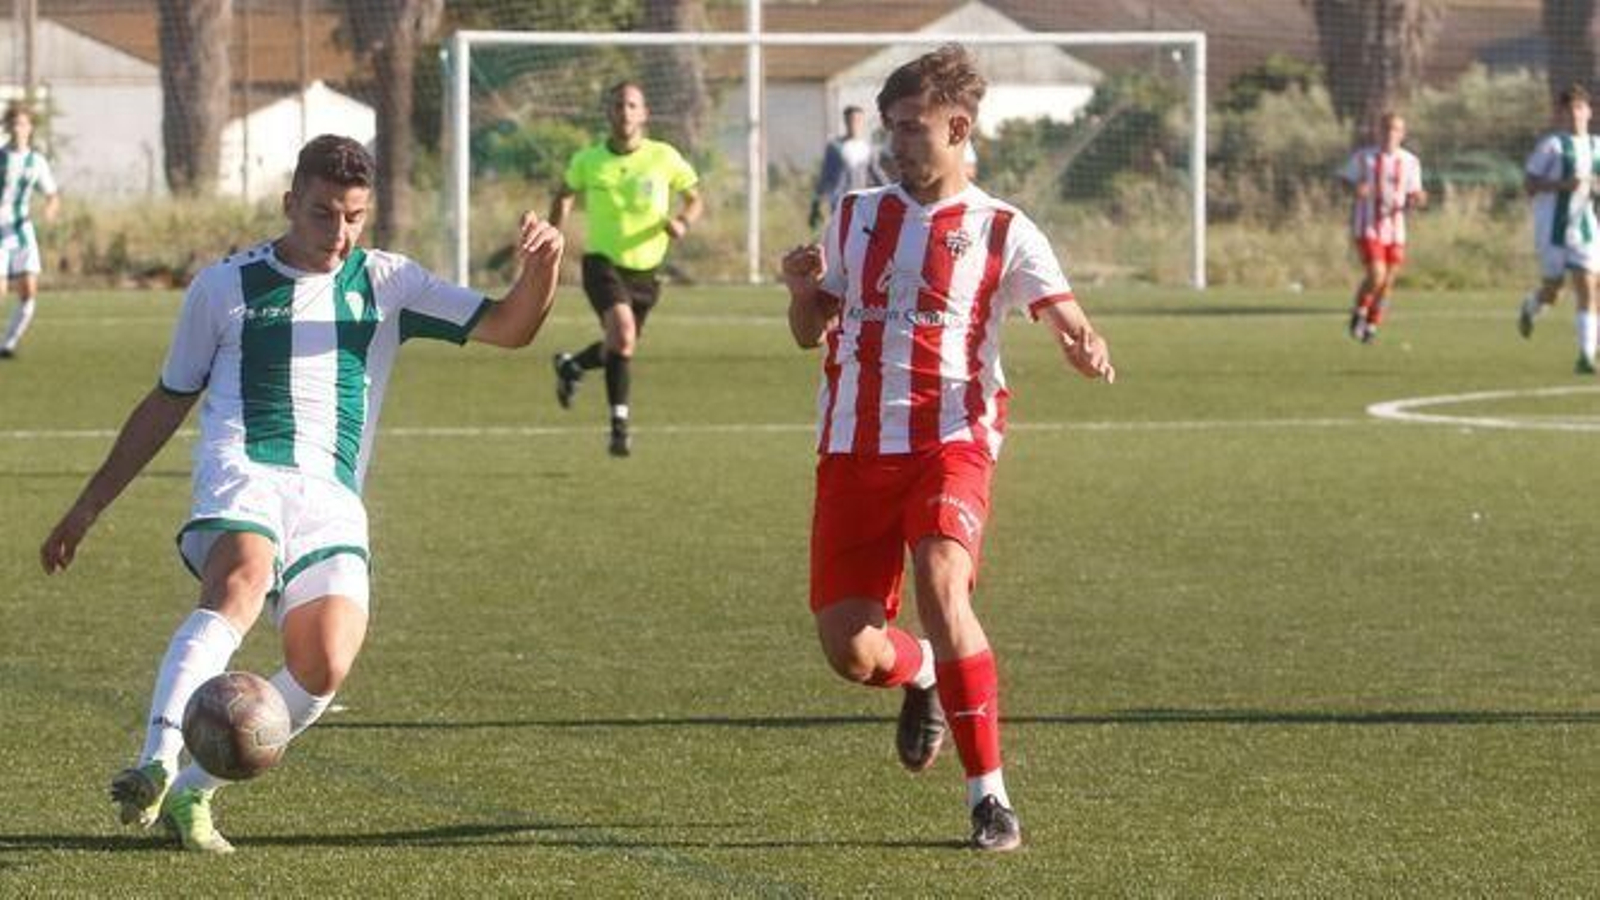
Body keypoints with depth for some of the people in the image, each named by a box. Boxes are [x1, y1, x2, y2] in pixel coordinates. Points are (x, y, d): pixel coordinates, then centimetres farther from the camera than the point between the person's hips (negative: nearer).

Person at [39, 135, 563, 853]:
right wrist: (90, 505, 20)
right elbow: (168, 402, 21)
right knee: (241, 583, -36)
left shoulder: (387, 283, 17)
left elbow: (509, 328, 12)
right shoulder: (225, 286, 13)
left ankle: (191, 793, -3)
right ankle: (156, 764, -51)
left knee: (325, 667, -20)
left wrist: (540, 267, -11)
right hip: (243, 471, -3)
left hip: (332, 498, 3)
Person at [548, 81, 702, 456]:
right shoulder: (588, 161, -5)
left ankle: (570, 366, 47)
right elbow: (564, 196, 15)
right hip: (602, 262, -3)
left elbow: (694, 199, 5)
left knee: (621, 347, 14)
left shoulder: (664, 157, -6)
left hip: (645, 268, 3)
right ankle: (619, 424, -18)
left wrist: (683, 222, -17)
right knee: (623, 334, -26)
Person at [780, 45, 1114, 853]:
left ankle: (989, 794, -19)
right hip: (853, 448, 4)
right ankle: (921, 676, 35)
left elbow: (1066, 318, -4)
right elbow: (811, 331, 19)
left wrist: (1088, 351, -28)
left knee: (941, 586, -29)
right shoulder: (855, 216, 13)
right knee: (849, 649, -4)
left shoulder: (999, 231, 2)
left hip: (948, 443, -4)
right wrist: (802, 290, -4)